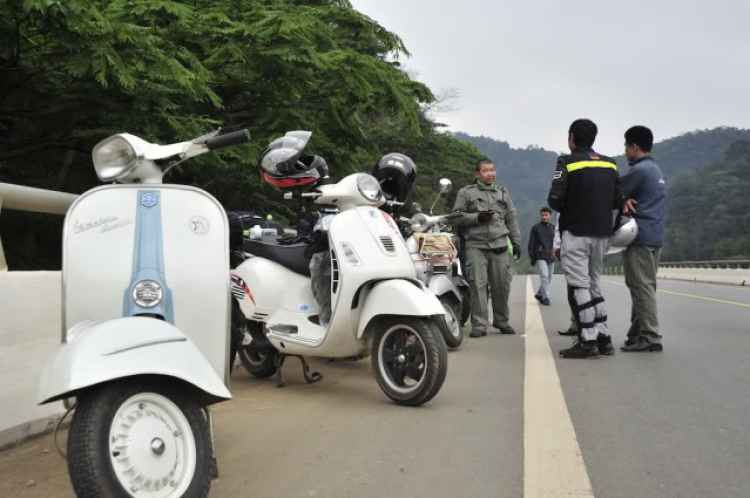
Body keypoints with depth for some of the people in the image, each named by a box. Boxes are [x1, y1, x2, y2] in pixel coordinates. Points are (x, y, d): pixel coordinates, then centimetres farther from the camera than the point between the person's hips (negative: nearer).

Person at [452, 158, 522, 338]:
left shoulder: (503, 192, 18)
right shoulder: (466, 193, 7)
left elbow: (511, 219, 19)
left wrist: (516, 242, 13)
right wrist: (478, 217, -11)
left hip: (499, 246, 3)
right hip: (476, 246, -3)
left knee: (500, 286, 5)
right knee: (478, 285, -9)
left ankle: (501, 321, 20)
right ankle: (479, 325, -6)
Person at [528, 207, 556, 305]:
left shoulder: (553, 228, 11)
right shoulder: (536, 228, 1)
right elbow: (531, 244, 1)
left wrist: (555, 253, 4)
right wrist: (532, 257, -4)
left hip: (550, 258, 4)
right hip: (540, 257, -4)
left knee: (548, 278, 9)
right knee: (544, 276, -15)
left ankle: (539, 294, 26)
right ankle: (545, 297, -12)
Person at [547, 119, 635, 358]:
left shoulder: (567, 162, -8)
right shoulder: (610, 164, 9)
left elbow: (554, 199, -13)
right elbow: (618, 199, 5)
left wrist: (566, 208, 6)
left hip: (576, 233, -6)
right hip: (602, 233, 6)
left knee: (578, 287, -3)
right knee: (593, 284, 16)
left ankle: (588, 342, -5)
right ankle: (603, 338, 17)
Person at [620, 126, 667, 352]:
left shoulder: (639, 170, -12)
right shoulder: (655, 169, 18)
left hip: (640, 237, -9)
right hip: (655, 236, 9)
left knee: (642, 287, -7)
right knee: (645, 286, 10)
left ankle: (650, 337, -7)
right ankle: (638, 333, 15)